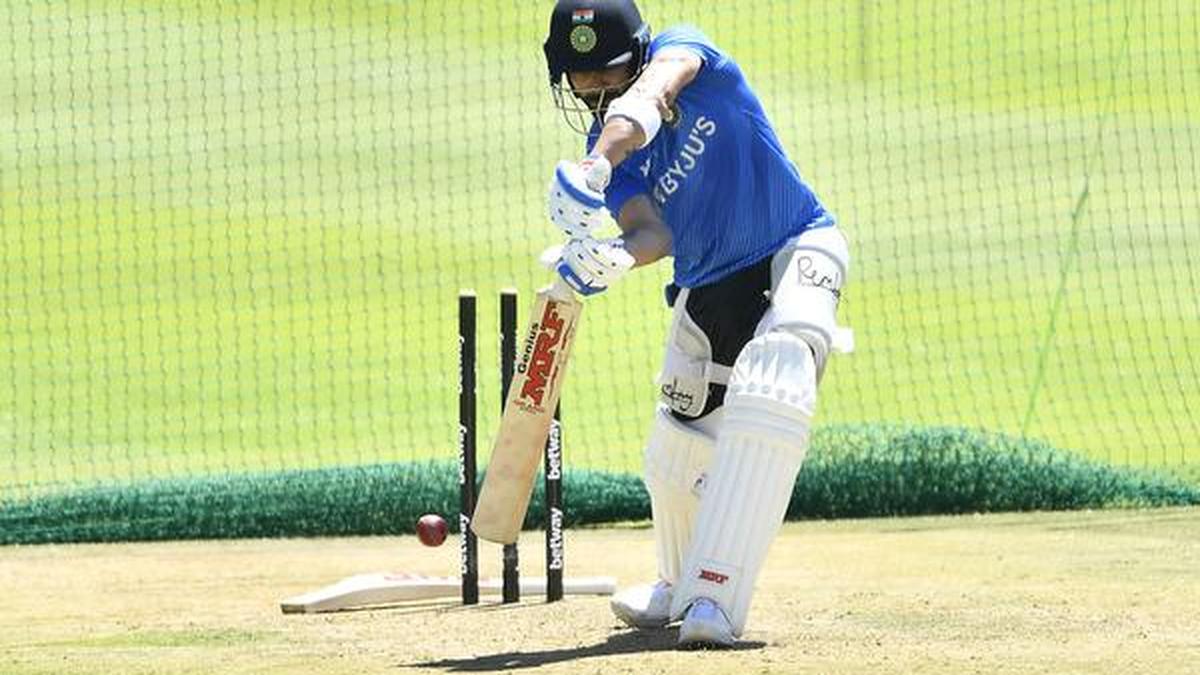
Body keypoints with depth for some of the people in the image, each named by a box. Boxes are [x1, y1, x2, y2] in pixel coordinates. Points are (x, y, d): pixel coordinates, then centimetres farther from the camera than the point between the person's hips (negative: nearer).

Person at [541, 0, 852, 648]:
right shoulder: (604, 144, -5)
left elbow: (649, 94, -40)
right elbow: (651, 231, -22)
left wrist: (595, 167, -59)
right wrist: (614, 256, -46)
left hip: (798, 249, -6)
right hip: (707, 289, 6)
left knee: (770, 390, -31)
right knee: (677, 451, 13)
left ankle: (715, 598, -36)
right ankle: (680, 588, 44)